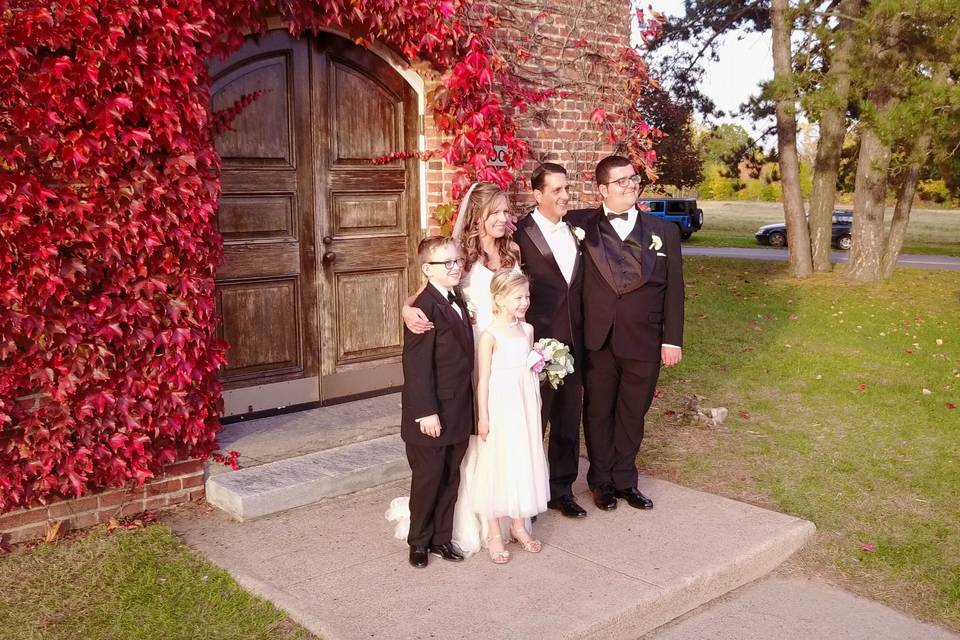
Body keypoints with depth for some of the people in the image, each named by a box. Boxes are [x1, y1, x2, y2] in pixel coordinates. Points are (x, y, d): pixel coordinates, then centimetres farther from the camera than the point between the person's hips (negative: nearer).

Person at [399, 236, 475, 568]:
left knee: (450, 478, 16)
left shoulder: (457, 302, 11)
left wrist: (468, 409, 17)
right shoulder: (425, 307, -18)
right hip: (432, 413, -8)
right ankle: (419, 542, 25)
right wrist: (426, 412, -21)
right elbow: (417, 365, -21)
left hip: (458, 413, 8)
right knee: (428, 478, 7)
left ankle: (441, 538, 30)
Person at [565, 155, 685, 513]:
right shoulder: (583, 225, 0)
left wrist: (672, 340, 1)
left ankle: (625, 480, 31)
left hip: (645, 343, 1)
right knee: (598, 412, 11)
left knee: (632, 414, 13)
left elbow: (673, 290, 4)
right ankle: (601, 482, 28)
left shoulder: (664, 231, 5)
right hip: (598, 340, -1)